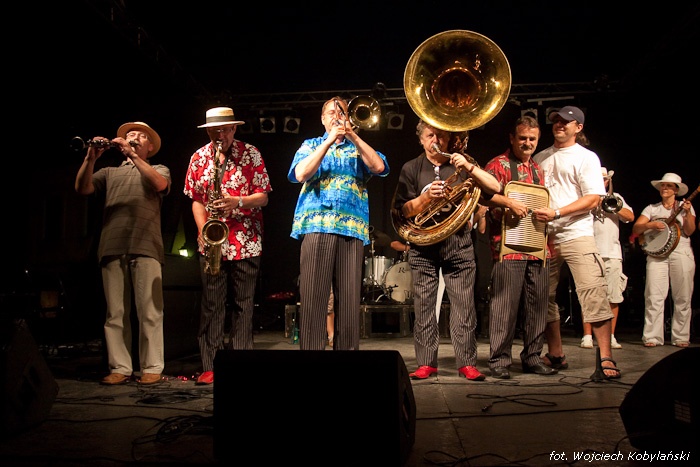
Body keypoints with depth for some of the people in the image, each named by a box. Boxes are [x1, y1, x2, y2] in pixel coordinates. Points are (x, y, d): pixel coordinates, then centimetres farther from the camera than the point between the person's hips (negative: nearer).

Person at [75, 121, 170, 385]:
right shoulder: (109, 173, 26)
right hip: (111, 247, 3)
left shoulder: (158, 169, 21)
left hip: (145, 247, -2)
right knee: (115, 312, 0)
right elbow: (82, 189, 10)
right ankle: (120, 368, 6)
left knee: (149, 311, -6)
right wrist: (91, 158, -3)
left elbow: (159, 184, -4)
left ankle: (152, 367, -1)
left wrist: (132, 155, -7)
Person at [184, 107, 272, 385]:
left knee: (243, 304, 2)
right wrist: (203, 229, -4)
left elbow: (263, 196, -1)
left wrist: (238, 201, -19)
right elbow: (196, 199, 11)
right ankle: (210, 366, 6)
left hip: (246, 240, -2)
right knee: (211, 304, 1)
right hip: (211, 240, 2)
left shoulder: (251, 154, 2)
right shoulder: (199, 158, 9)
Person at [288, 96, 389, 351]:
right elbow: (300, 174, -2)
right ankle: (311, 347, -3)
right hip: (316, 225, -1)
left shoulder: (359, 149, 20)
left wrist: (352, 135, -4)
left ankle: (347, 348, 5)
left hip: (351, 227, 1)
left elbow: (380, 167, -2)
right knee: (313, 296, -6)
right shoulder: (310, 145, 18)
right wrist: (329, 141, -4)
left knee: (349, 298, -1)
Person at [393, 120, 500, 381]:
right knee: (424, 306, 1)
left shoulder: (460, 164, 8)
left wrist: (469, 168, -16)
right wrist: (426, 196, -17)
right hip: (423, 245, 0)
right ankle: (426, 363, 9)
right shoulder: (411, 169, 7)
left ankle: (467, 362, 5)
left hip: (459, 244, 0)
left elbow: (495, 188, -2)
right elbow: (403, 210, 0)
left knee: (464, 305, -2)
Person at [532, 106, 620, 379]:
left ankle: (606, 358, -9)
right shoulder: (540, 158, 18)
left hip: (576, 236, -5)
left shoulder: (586, 157, 4)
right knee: (544, 297, 6)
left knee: (594, 295, -14)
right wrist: (533, 213, 3)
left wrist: (556, 213, -16)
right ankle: (555, 355, 17)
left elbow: (594, 198, -6)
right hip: (544, 238, 5)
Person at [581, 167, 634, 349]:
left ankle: (611, 336, 10)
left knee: (614, 298, 1)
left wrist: (613, 206, -5)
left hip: (613, 253, 3)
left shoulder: (615, 197, 22)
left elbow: (631, 217, 10)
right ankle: (587, 336, -2)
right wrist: (596, 202, -10)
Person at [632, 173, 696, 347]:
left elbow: (689, 231, 0)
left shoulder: (685, 206, 12)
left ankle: (681, 337, 6)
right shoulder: (652, 208, 15)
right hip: (656, 253, 0)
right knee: (654, 296, -8)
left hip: (681, 254, 0)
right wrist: (650, 224, -13)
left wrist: (687, 213, -15)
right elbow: (636, 229, 4)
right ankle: (652, 337, -7)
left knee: (682, 298, -2)